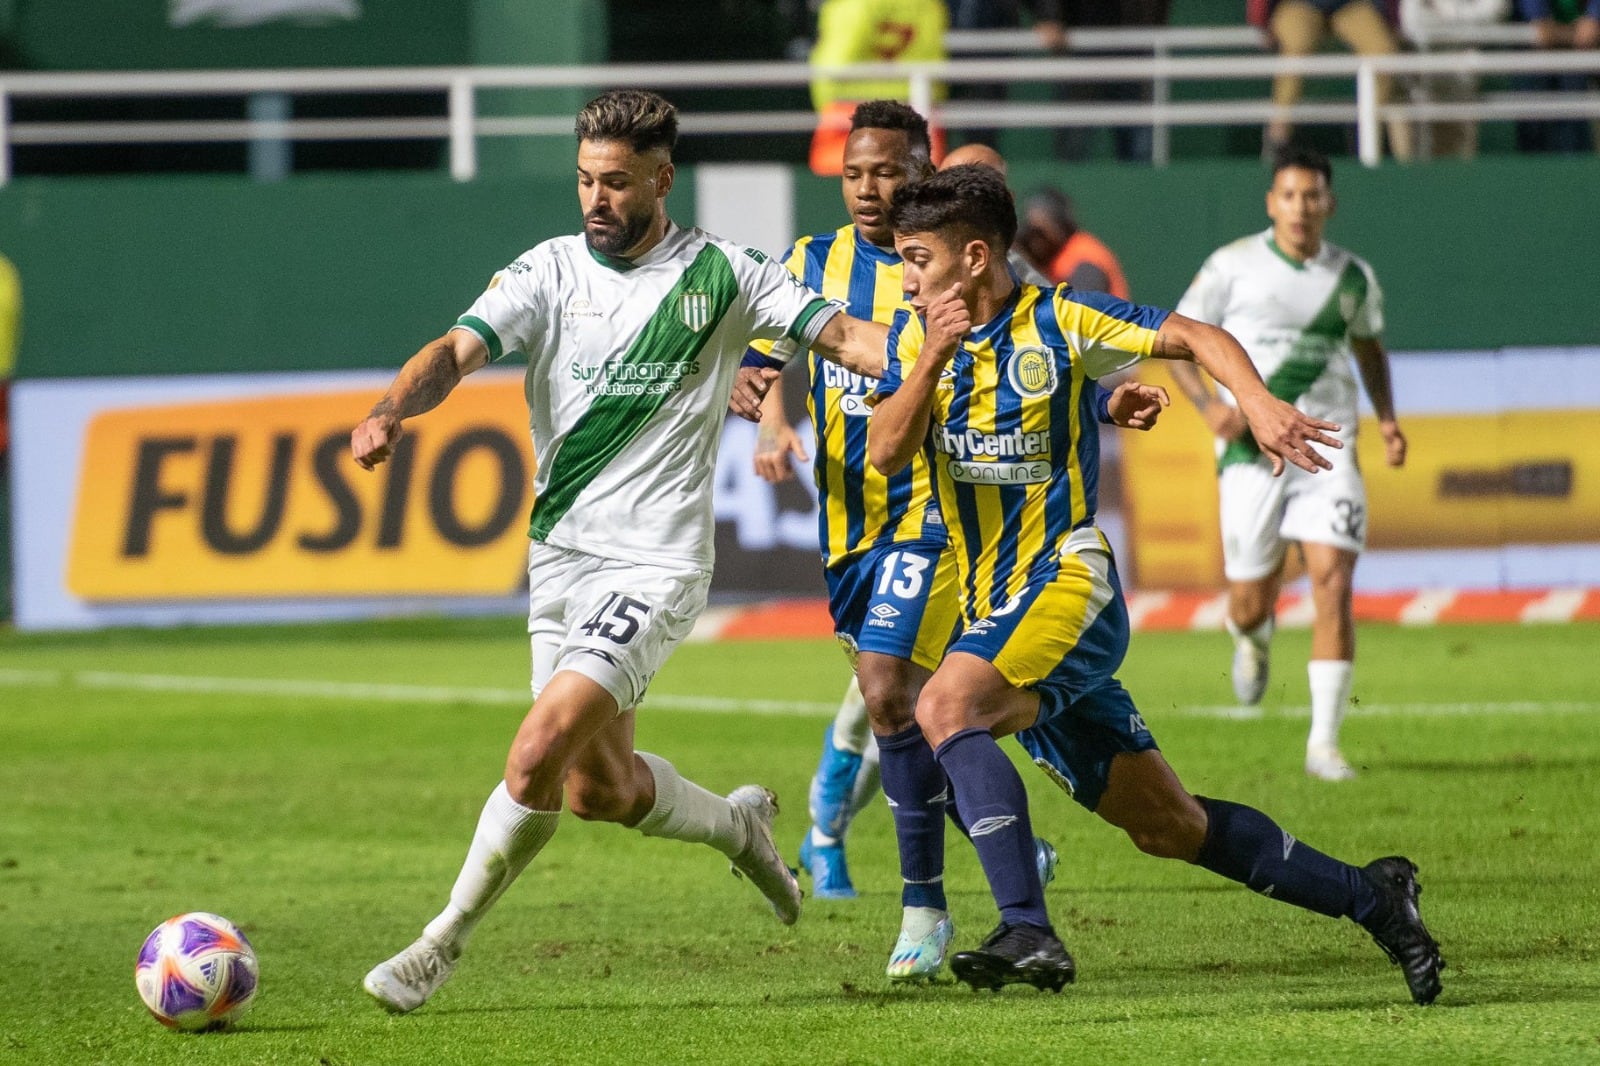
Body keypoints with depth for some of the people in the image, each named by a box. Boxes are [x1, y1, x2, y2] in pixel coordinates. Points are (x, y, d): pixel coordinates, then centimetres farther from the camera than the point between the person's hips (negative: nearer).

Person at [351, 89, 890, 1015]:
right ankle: (738, 824, 43)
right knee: (599, 787, 13)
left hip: (655, 564, -5)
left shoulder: (721, 275, -2)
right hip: (561, 556, 5)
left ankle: (444, 942, -6)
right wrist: (392, 411, -31)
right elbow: (460, 349, -11)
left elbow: (841, 334, -2)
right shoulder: (551, 271, 2)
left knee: (540, 754, -19)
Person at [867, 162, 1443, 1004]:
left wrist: (1257, 402, -23)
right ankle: (1372, 897, 22)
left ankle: (1027, 930, -37)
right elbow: (885, 453, -3)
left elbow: (1196, 337, -5)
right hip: (994, 602, 7)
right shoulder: (916, 330, 8)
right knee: (1168, 827, 10)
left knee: (946, 706, -32)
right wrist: (935, 355, -16)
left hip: (1066, 583, -7)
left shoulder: (1058, 321, -7)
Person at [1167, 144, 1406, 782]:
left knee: (1333, 586, -15)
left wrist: (1386, 418, 11)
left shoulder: (1353, 278, 7)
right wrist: (1208, 405, -12)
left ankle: (1323, 742, -11)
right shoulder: (1234, 266, -2)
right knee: (1250, 604, 3)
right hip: (1252, 454, -1)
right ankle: (1254, 640, 44)